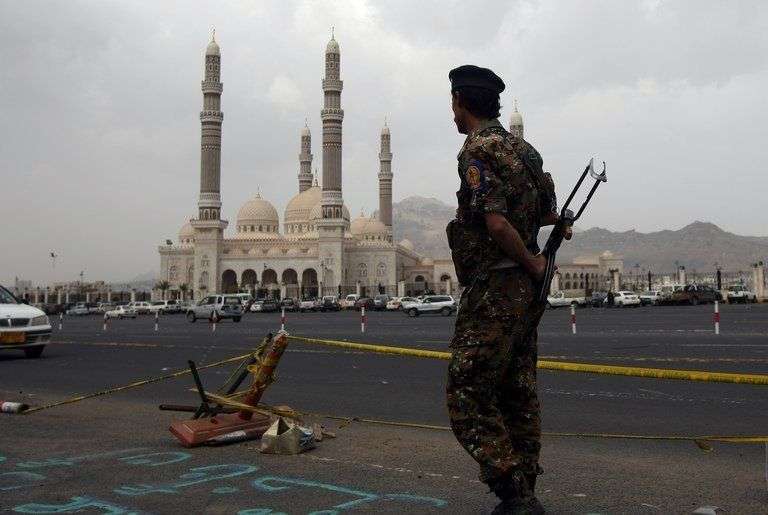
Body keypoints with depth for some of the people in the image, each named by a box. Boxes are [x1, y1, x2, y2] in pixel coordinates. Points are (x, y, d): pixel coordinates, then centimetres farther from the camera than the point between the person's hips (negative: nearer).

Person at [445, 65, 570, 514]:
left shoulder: (478, 152, -13)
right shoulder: (522, 148, 13)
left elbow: (497, 225, -23)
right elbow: (551, 214, 21)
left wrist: (531, 262, -10)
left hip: (493, 291, -9)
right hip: (526, 290, 9)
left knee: (468, 399, -5)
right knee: (518, 397, 13)